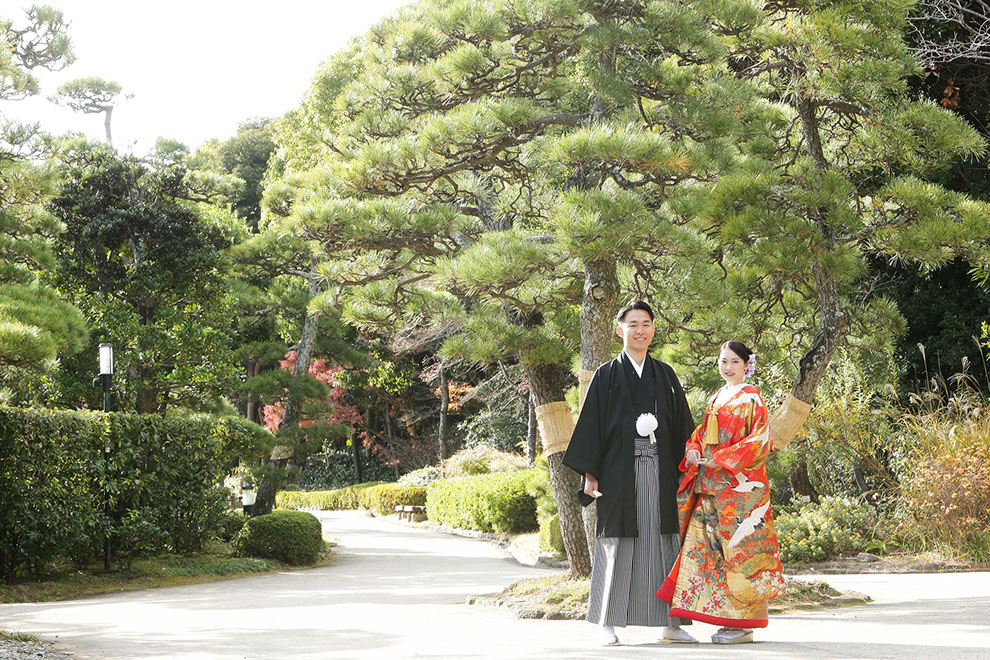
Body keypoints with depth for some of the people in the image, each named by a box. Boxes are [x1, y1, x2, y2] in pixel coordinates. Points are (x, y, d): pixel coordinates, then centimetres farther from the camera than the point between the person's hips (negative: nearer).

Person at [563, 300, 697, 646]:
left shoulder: (664, 374, 13)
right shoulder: (607, 375, 5)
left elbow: (681, 423, 14)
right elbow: (590, 423, 1)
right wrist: (590, 474, -6)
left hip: (658, 471, 3)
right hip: (619, 471, -3)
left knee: (660, 541, 2)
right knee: (617, 543, -2)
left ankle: (669, 623, 5)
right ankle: (609, 623, 5)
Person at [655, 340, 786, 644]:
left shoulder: (752, 398, -2)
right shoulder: (716, 399, 19)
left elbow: (760, 440, -11)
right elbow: (702, 434, 22)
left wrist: (722, 459, -17)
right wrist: (693, 450, -1)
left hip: (739, 485, -7)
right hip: (710, 485, 7)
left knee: (739, 549, -7)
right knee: (706, 547, 2)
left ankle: (743, 624, -3)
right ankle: (728, 619, 6)